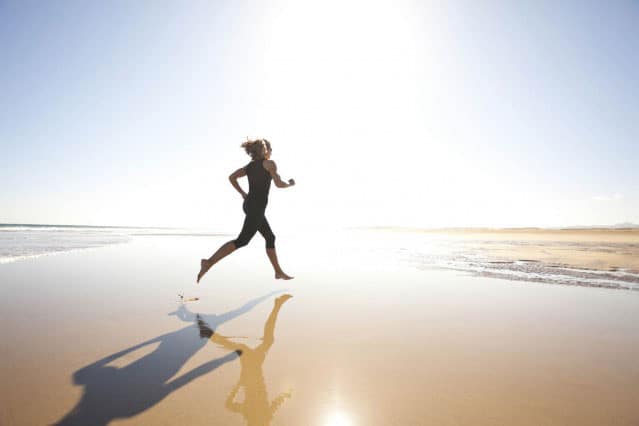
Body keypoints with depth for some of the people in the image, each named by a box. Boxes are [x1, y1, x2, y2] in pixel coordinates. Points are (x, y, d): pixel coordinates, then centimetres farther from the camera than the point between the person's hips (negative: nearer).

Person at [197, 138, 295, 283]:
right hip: (257, 207, -9)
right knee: (242, 240, -11)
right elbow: (279, 184, -5)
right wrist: (290, 183, 14)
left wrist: (243, 194, 14)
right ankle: (209, 262, -16)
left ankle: (278, 272, 21)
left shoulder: (250, 166, 17)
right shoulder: (269, 163, -2)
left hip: (249, 204, 9)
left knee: (270, 237, 15)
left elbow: (232, 177, 9)